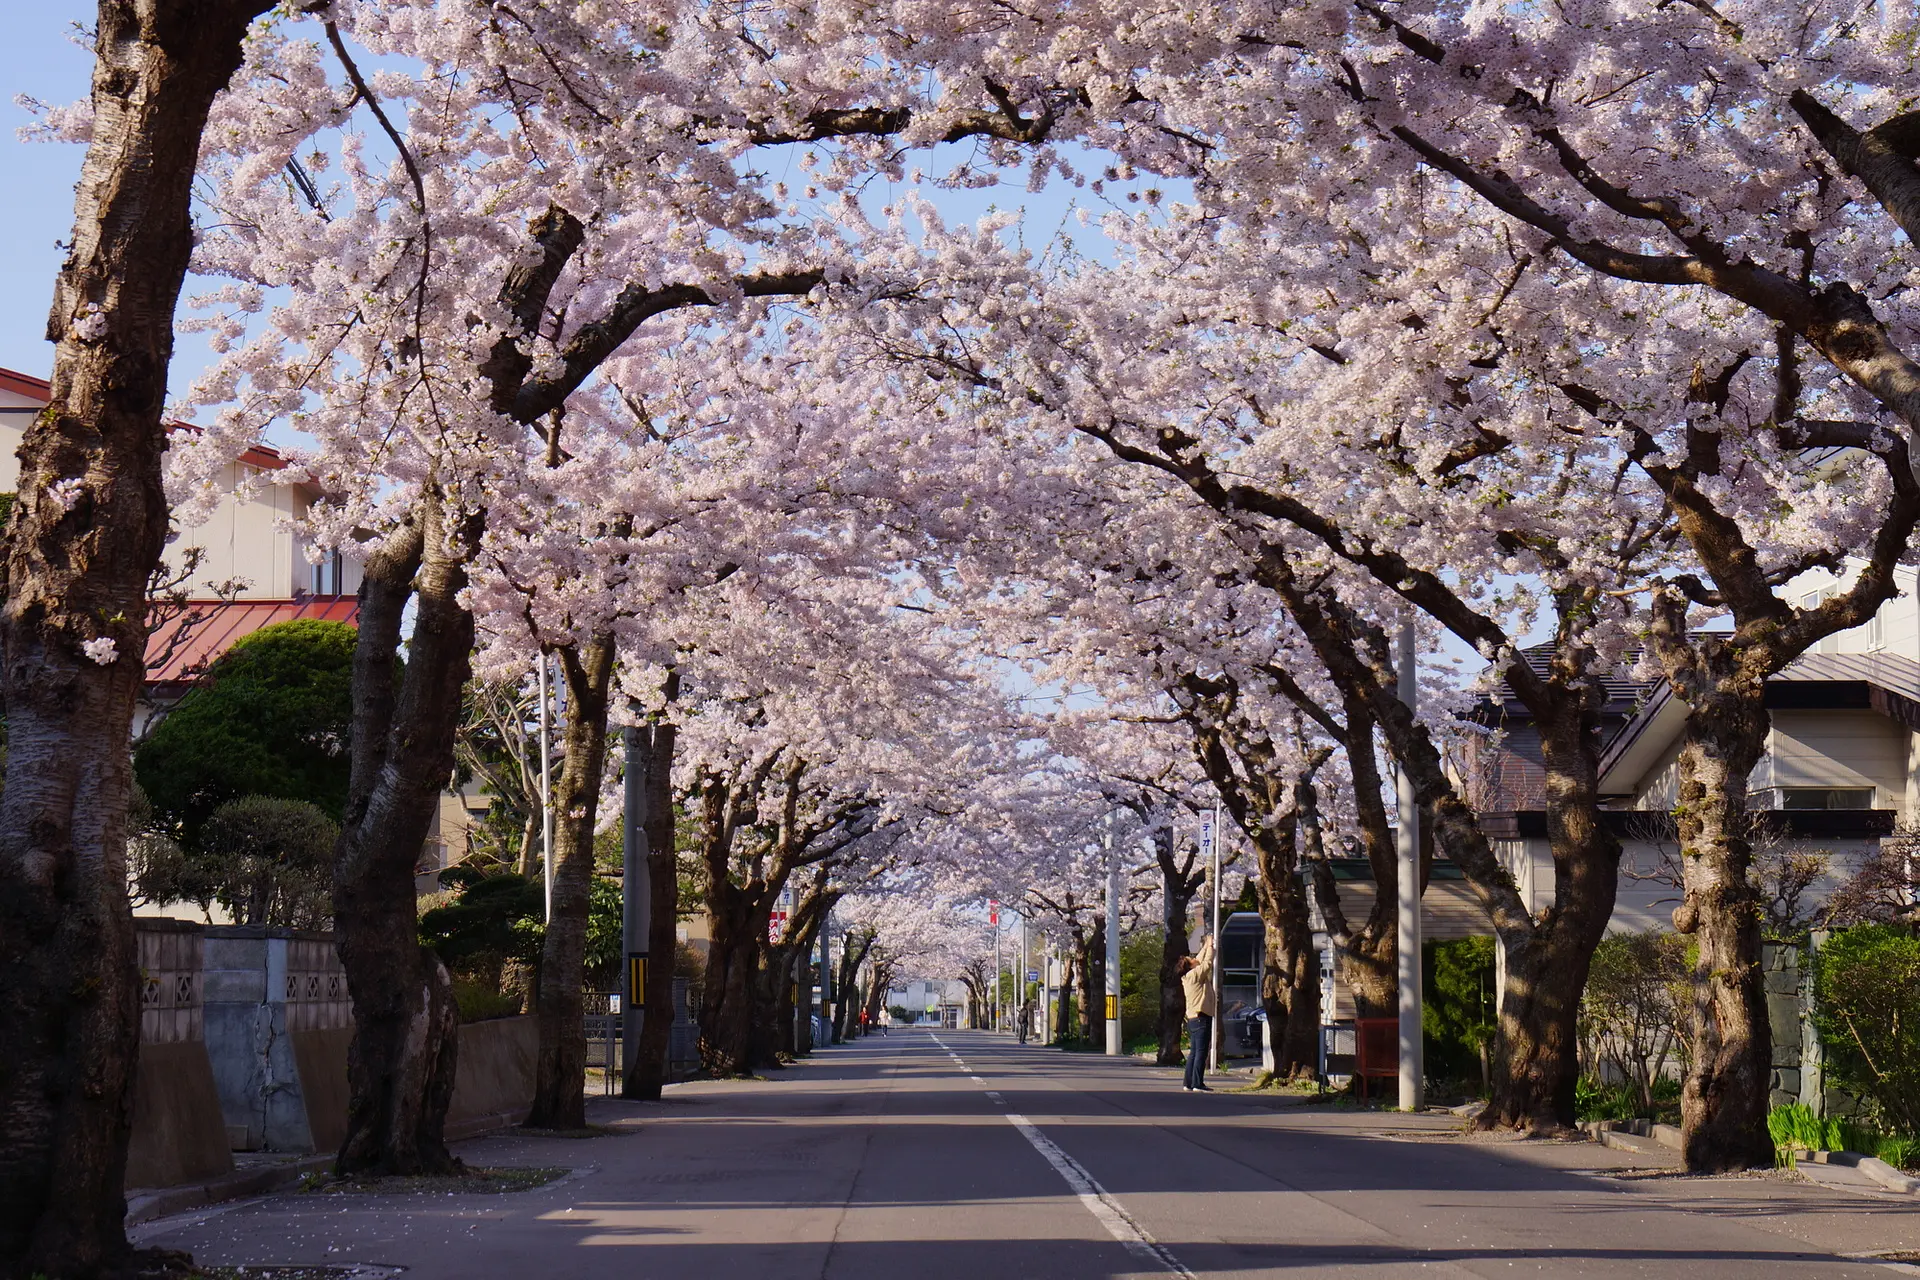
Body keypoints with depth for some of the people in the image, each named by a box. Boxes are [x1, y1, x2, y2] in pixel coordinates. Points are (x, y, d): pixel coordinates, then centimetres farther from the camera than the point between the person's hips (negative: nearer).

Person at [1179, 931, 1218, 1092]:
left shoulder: (1188, 977, 15)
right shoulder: (1195, 975, -9)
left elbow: (1201, 960, 27)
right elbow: (1207, 962, -8)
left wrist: (1206, 946, 28)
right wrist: (1210, 946, 5)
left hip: (1193, 1019, 10)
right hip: (1201, 1018, -10)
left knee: (1194, 1052, 10)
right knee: (1201, 1052, -10)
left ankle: (1189, 1083, 10)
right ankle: (1198, 1084, -13)